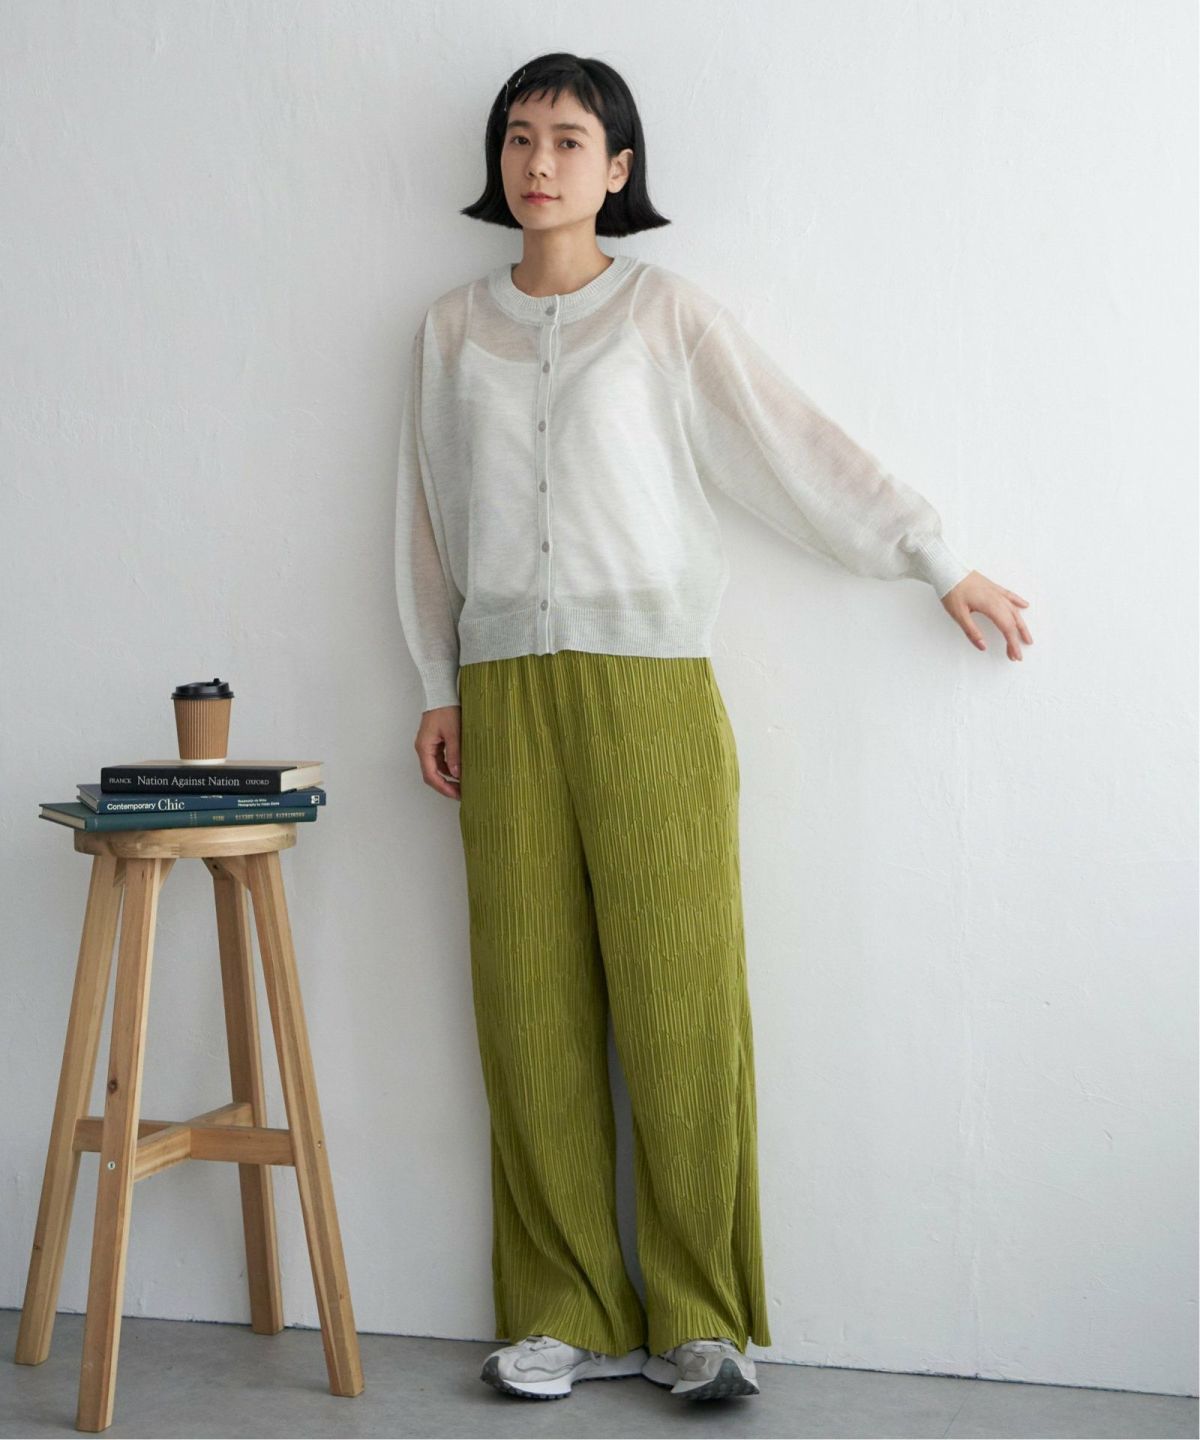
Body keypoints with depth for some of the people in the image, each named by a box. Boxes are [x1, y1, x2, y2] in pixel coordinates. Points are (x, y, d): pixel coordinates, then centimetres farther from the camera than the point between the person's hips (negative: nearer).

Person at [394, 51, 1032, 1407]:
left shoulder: (667, 312, 6)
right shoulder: (452, 329, 15)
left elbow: (802, 447, 5)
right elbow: (428, 519, 16)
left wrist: (941, 563, 4)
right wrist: (437, 690, 12)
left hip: (649, 684, -3)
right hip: (503, 689, 3)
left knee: (679, 996, -5)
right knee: (532, 1005, 1)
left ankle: (695, 1316, 7)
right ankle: (567, 1312, 11)